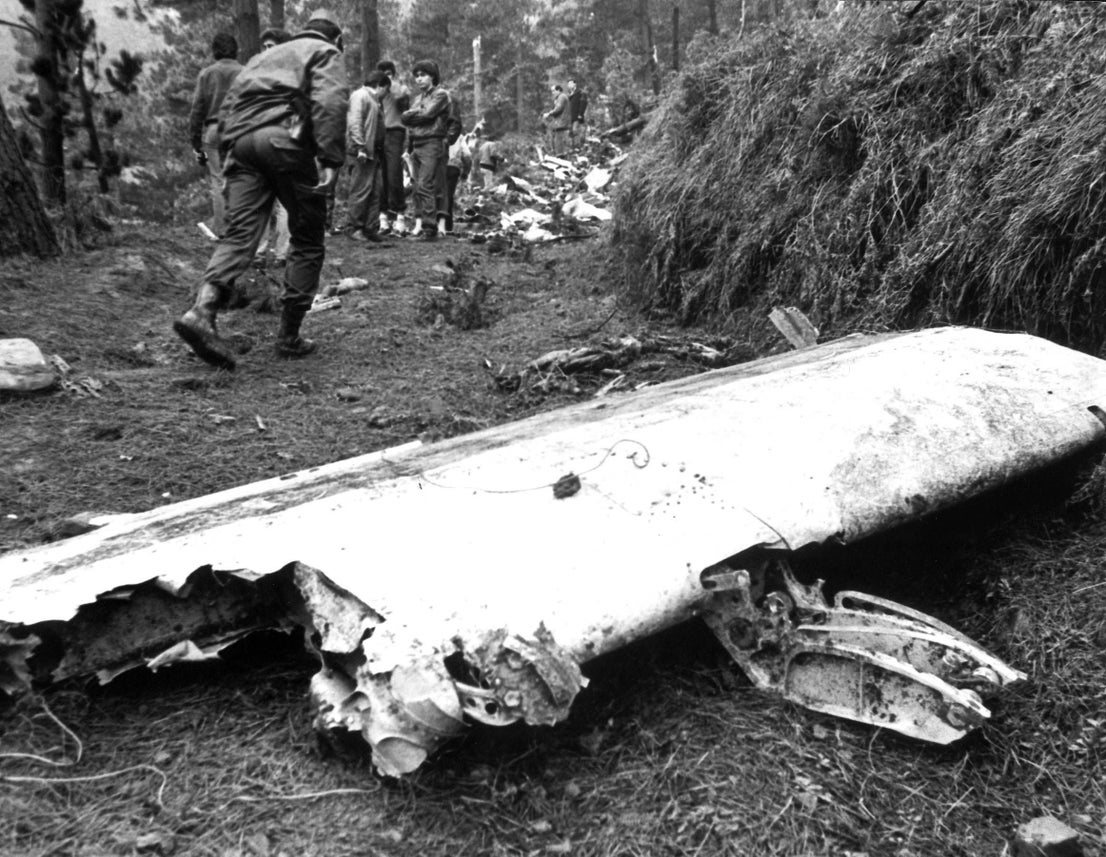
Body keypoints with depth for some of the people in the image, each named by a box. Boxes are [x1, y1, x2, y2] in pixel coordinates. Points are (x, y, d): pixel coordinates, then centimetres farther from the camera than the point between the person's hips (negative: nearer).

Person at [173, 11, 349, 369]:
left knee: (239, 233, -2)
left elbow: (228, 108, 26)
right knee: (308, 240, 5)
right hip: (284, 140, -6)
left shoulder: (265, 55, 35)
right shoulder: (326, 53, 15)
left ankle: (202, 310, -26)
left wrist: (230, 151, 25)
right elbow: (329, 102, -7)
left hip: (240, 139, 6)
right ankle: (289, 336, 3)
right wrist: (330, 159, -14)